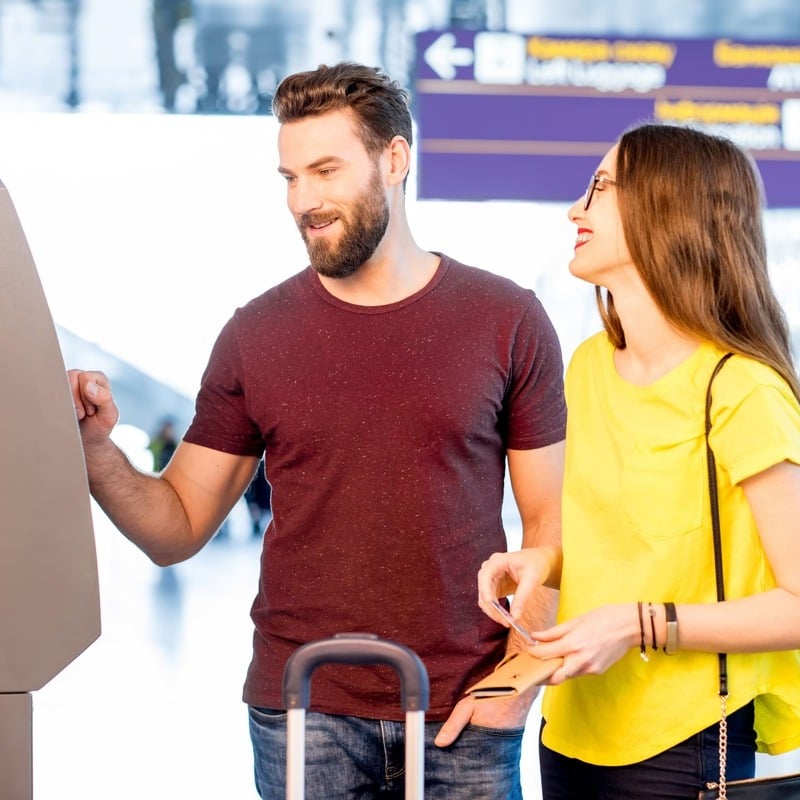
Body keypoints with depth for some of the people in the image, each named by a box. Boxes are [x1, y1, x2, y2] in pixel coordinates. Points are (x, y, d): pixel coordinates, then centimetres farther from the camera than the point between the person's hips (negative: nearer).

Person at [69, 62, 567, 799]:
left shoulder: (507, 320, 0)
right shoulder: (257, 334, 2)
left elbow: (551, 518, 1)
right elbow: (178, 530, 3)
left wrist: (522, 670, -9)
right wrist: (98, 452, -14)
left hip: (464, 716, 0)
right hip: (302, 712, 1)